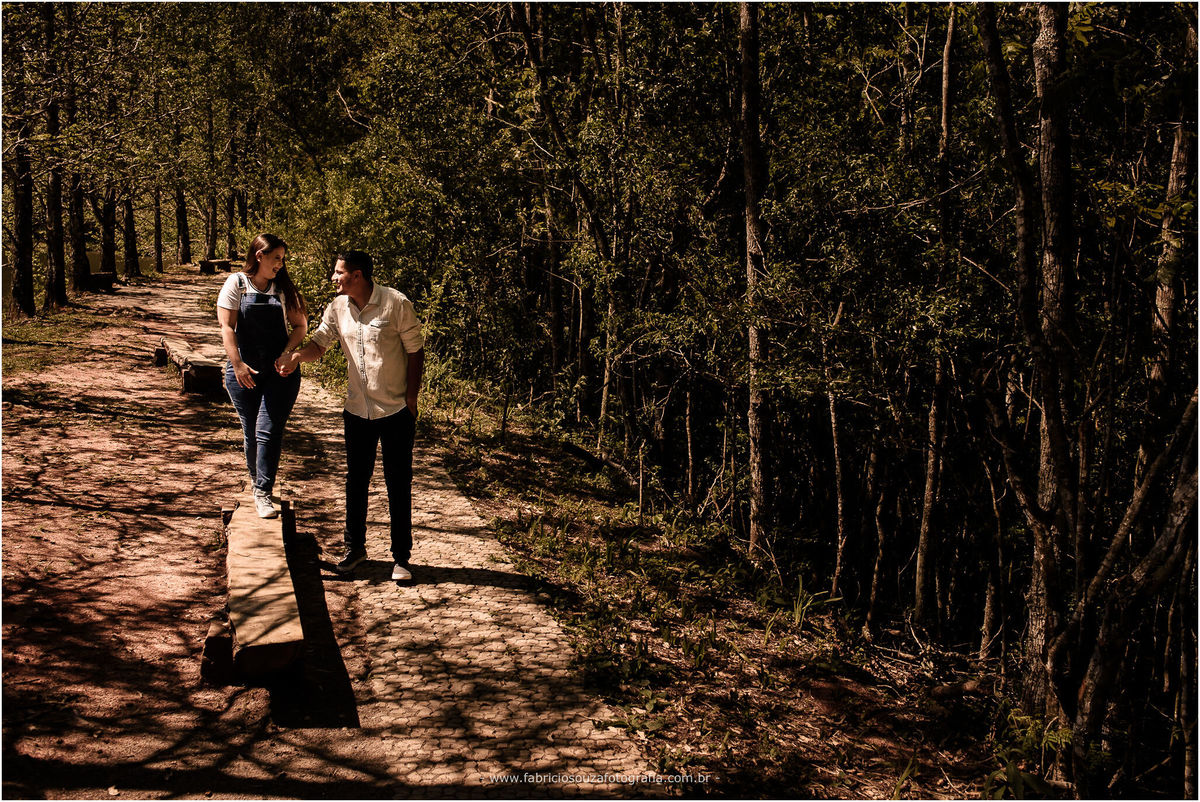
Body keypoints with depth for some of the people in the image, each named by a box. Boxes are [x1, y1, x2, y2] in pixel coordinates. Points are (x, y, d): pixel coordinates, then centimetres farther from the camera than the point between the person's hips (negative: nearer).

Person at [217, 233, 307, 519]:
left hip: (280, 371, 0)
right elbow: (227, 326, -6)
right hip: (244, 371, 0)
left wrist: (287, 353, -8)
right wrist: (237, 364, -16)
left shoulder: (283, 288, 7)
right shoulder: (236, 284, 0)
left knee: (269, 431, -8)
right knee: (250, 431, 9)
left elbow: (300, 325, 9)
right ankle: (255, 477, 31)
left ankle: (263, 492, -4)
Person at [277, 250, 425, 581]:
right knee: (356, 482, 14)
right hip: (357, 410, 5)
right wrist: (297, 355, -20)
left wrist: (411, 399, -10)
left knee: (398, 485, 2)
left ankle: (401, 557, 14)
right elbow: (320, 342, 3)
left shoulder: (396, 304, -13)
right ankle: (355, 548, 31)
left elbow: (416, 351, -8)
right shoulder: (338, 307, 2)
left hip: (396, 410, -5)